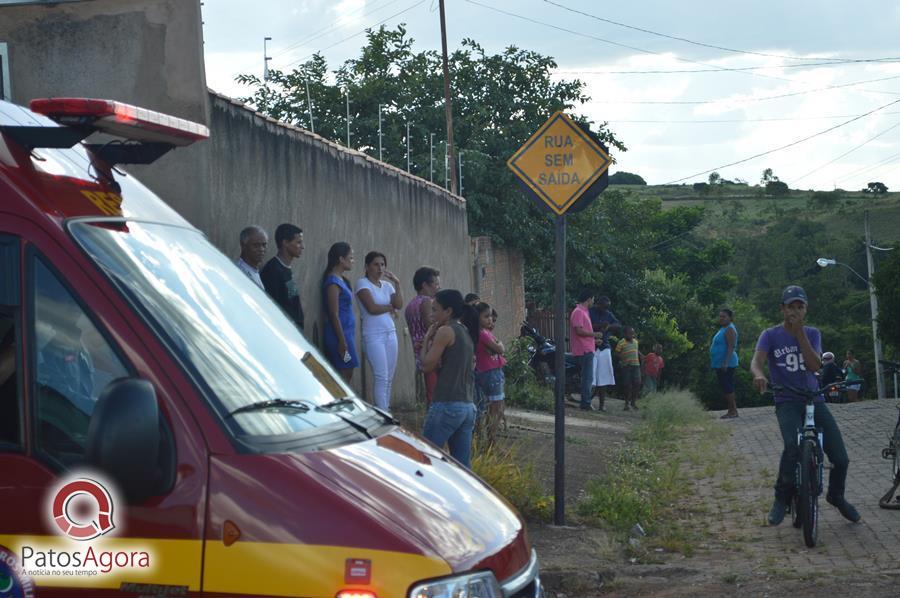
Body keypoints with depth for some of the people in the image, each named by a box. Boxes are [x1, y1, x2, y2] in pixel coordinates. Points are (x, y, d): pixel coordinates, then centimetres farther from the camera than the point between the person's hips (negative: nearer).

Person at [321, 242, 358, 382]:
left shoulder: (341, 280, 15)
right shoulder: (333, 282, -13)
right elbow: (334, 314, -17)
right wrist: (342, 341, -19)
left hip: (347, 332, 9)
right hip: (340, 333, -9)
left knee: (347, 375, 8)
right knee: (345, 375, -8)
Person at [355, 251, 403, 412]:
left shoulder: (387, 285, 14)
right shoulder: (362, 283, -4)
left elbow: (399, 305, 1)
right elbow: (372, 308, -14)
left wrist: (397, 283, -3)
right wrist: (390, 307, 2)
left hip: (390, 333, 7)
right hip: (373, 335, -6)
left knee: (389, 378, 5)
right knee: (381, 377, -12)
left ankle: (386, 411, 9)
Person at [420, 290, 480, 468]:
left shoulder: (446, 331, -8)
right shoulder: (467, 333, 16)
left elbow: (427, 365, -8)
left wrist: (427, 339, 5)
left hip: (447, 405, -8)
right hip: (468, 407, 8)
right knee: (463, 466, 6)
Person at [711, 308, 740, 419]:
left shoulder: (729, 329, -13)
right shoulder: (723, 329, 17)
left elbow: (731, 347, -21)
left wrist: (726, 363, -27)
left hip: (726, 365, -10)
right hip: (720, 364, 10)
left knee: (727, 387, -10)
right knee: (725, 388, 12)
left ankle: (733, 411, -6)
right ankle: (731, 411, 16)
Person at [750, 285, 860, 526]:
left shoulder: (812, 334, 8)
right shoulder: (770, 335, 0)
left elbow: (814, 365, -8)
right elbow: (756, 362, -18)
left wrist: (799, 334, -14)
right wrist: (759, 375, -41)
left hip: (814, 400, 3)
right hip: (787, 401, -3)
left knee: (841, 458, -5)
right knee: (793, 445, -33)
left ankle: (836, 496, 26)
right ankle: (782, 498, -14)